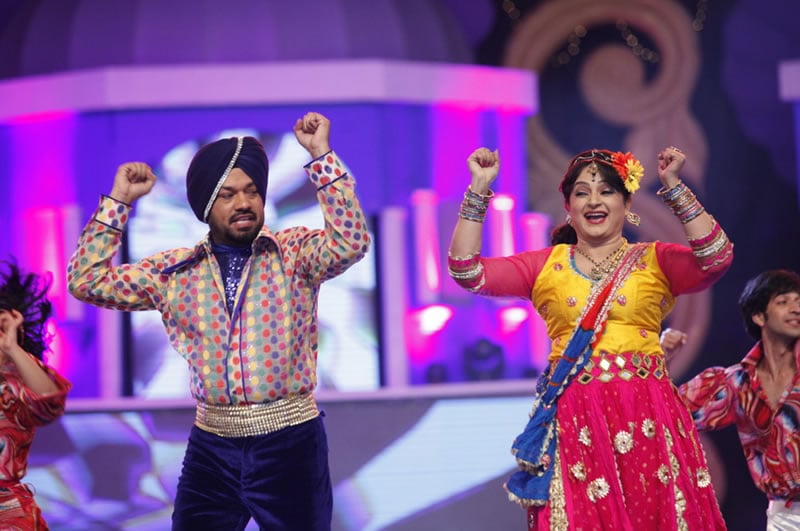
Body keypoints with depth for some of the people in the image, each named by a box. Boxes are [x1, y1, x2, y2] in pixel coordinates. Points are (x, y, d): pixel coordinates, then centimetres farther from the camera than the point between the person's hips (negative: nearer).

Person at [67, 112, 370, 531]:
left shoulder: (295, 253, -1)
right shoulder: (174, 272, 6)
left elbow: (350, 242, -20)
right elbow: (88, 281, 5)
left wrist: (320, 156, -22)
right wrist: (119, 200, 1)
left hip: (291, 442, -2)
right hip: (212, 445, 3)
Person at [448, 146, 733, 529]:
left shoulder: (656, 260, 8)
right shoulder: (546, 265, 12)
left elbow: (717, 259, -9)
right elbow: (468, 273, 4)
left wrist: (673, 187, -13)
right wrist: (479, 190, -2)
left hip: (646, 416, -1)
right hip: (573, 419, 1)